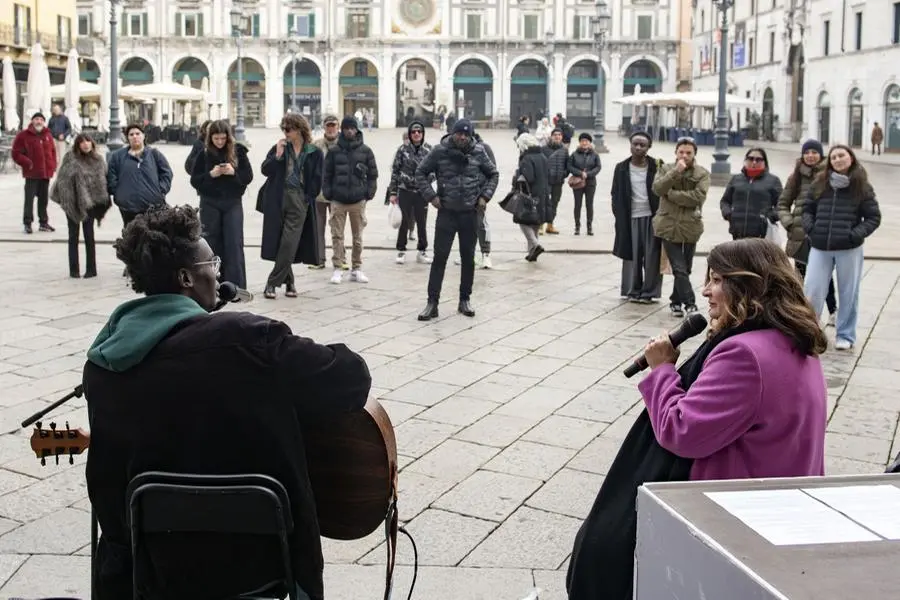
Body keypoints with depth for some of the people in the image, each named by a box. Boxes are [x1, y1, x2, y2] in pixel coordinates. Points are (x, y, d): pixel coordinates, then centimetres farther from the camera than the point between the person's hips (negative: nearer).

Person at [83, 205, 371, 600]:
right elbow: (352, 376, -14)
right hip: (257, 558, -4)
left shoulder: (99, 365, -4)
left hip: (147, 566, 5)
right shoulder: (244, 338, -22)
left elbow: (106, 483, 8)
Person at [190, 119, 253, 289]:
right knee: (212, 243, 5)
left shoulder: (238, 151, 0)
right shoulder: (203, 155, 1)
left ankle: (236, 286, -3)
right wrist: (211, 174, -15)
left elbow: (249, 176, 0)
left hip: (233, 203, -1)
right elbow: (194, 181, 2)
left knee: (234, 244, -5)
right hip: (210, 204, 1)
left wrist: (234, 172, -18)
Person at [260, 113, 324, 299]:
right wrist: (277, 155, -12)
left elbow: (316, 181, 5)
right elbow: (265, 170, 0)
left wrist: (308, 198, -3)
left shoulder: (314, 153, 4)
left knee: (289, 244, -10)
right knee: (278, 242, 3)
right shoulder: (279, 148, 9)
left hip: (299, 201, -2)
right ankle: (288, 281, 16)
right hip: (277, 200, 2)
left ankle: (273, 282, -4)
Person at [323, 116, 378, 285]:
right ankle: (338, 269, 4)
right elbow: (327, 175, 6)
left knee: (358, 237, 7)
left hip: (358, 200, 0)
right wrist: (328, 194, -3)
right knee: (337, 236, -1)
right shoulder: (334, 151, 4)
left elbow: (373, 174, 6)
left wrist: (369, 194, -3)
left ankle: (356, 269, 15)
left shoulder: (366, 151, 4)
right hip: (338, 200, 0)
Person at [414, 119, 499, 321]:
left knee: (468, 258, 9)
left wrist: (485, 196, 2)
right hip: (446, 213, -2)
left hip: (470, 213, 2)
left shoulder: (478, 152, -1)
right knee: (440, 257, -3)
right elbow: (421, 173, 3)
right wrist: (431, 196, -6)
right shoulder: (439, 151, -6)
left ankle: (465, 300, 22)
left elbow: (493, 174, 12)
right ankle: (432, 303, 2)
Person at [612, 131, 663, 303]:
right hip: (630, 219, 1)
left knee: (652, 256, 1)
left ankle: (648, 291, 10)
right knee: (632, 256, 4)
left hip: (652, 218, -1)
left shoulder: (657, 166, 0)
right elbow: (616, 196, 8)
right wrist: (620, 218, 0)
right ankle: (633, 291, 14)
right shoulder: (621, 168, 5)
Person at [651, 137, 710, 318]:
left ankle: (676, 301, 26)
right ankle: (690, 304, -5)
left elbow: (698, 196, -16)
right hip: (669, 226, 0)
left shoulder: (702, 173, -1)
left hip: (690, 227, 1)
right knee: (679, 269, -7)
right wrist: (675, 172, -22)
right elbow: (657, 188, -13)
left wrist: (671, 193, -15)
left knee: (685, 269, 11)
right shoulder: (666, 169, 5)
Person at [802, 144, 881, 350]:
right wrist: (809, 227, -3)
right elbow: (808, 209, 14)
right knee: (812, 291, 1)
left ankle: (845, 335, 21)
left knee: (848, 293, 8)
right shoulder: (819, 183, 5)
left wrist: (855, 234, -12)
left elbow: (874, 217, 1)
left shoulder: (862, 187, 0)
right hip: (819, 247, 2)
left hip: (849, 249, -1)